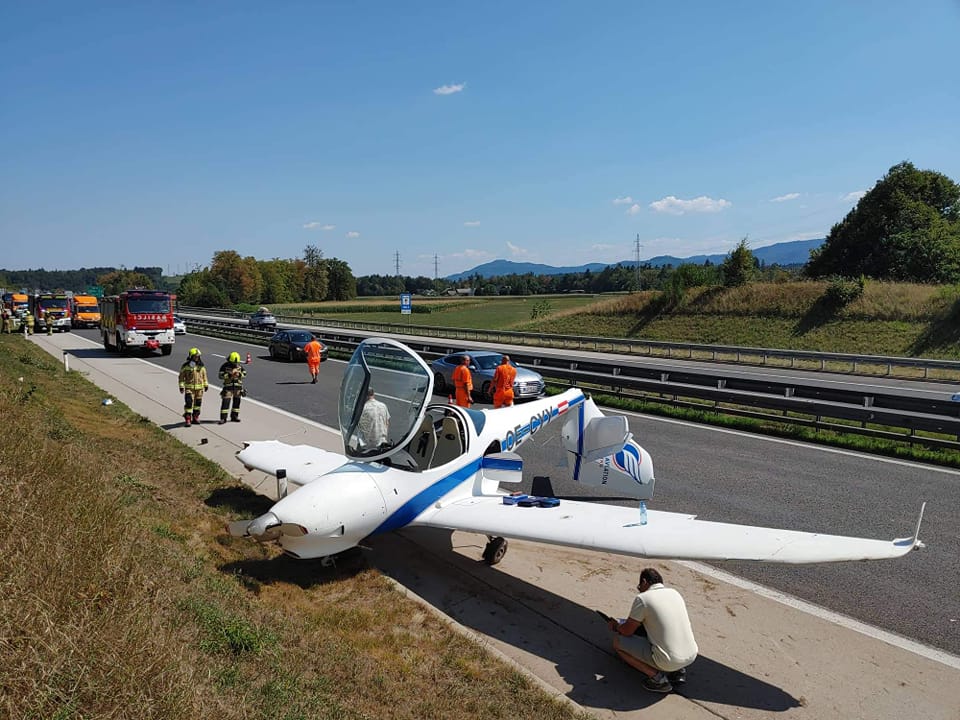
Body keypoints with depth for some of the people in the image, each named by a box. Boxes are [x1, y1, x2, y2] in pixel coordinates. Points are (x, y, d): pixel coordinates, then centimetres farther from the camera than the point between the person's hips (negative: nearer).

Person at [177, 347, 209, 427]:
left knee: (198, 403, 11)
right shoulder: (185, 366, -5)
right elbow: (181, 377, -2)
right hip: (189, 388, -4)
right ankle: (187, 419, -7)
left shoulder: (201, 366, 5)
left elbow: (204, 375, 15)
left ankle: (195, 417, 25)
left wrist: (205, 385, 15)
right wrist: (181, 386, -7)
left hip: (199, 388, 4)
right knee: (189, 403, -11)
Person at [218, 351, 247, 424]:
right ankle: (223, 418, -4)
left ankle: (234, 416, 23)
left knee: (237, 402, 11)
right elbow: (220, 375, -10)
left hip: (238, 387, 4)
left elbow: (244, 373, 9)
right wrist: (229, 375, -21)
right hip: (228, 387, -4)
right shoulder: (225, 366, -6)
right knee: (225, 402, -7)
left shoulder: (239, 366, 5)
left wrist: (239, 374, -12)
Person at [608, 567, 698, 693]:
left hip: (668, 661, -7)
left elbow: (627, 631, -2)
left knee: (618, 641, 6)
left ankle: (657, 677, -1)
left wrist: (616, 625, 20)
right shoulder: (674, 592, 9)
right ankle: (677, 671, 16)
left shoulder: (642, 598, -10)